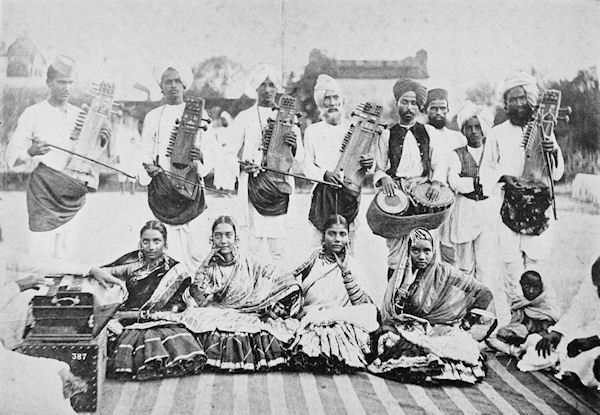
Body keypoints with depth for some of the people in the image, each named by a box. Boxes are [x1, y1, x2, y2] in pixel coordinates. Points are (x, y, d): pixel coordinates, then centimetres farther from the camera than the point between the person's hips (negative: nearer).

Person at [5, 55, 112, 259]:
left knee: (65, 255, 4)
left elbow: (88, 154, 16)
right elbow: (11, 156, -2)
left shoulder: (79, 115, 14)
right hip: (44, 190, -4)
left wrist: (101, 141, -5)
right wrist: (31, 151, -24)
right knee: (41, 255, -11)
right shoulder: (34, 114, 2)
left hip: (73, 194, 4)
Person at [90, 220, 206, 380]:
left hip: (160, 322, -1)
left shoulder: (175, 270, 6)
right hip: (129, 325, 2)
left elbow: (176, 307, -1)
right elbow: (95, 270, 20)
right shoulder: (132, 260, 15)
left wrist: (141, 314, -7)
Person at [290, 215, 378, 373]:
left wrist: (346, 272, -7)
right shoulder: (312, 262, 9)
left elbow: (363, 305, -1)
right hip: (311, 323, -2)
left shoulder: (351, 266, 11)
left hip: (343, 323, 2)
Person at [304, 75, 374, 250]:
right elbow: (308, 167, 6)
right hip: (322, 194, 0)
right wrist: (324, 173, -15)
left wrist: (368, 163, -15)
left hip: (350, 194, 0)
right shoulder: (312, 131, 11)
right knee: (319, 245, -4)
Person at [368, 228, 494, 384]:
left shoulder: (444, 272, -2)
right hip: (408, 332, 1)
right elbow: (388, 317, 3)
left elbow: (484, 294, 0)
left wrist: (466, 321, 3)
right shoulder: (400, 276, 2)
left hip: (441, 331, 0)